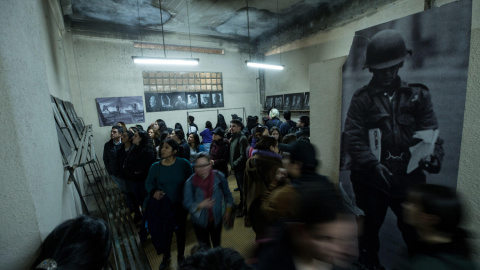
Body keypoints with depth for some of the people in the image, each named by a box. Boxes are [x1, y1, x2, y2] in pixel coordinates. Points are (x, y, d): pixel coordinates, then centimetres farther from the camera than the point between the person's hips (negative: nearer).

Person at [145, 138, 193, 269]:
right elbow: (148, 183, 0)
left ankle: (181, 255, 50)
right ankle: (166, 256, 50)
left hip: (180, 205, -1)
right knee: (164, 231, 17)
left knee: (180, 231, 20)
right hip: (162, 205, 1)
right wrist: (153, 192, -20)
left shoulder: (184, 164, -18)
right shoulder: (155, 166, -12)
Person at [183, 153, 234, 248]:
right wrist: (200, 205, -31)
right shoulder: (190, 182, -19)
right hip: (200, 221, -1)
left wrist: (228, 211, 1)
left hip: (217, 219, 2)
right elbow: (187, 204, -15)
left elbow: (227, 195, -2)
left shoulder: (219, 177, -17)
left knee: (217, 244, 26)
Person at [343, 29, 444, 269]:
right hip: (371, 179, -1)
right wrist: (374, 166, -22)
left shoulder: (418, 95, 6)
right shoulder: (362, 98, -3)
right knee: (370, 227, 17)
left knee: (416, 231, 13)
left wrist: (433, 155, -18)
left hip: (409, 178, 2)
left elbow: (429, 132, 1)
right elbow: (353, 139, -12)